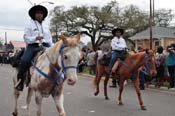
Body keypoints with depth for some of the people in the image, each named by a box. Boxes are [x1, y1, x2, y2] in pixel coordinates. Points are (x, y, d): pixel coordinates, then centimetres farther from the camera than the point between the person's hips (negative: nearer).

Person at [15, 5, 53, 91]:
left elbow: (50, 40, 22)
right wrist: (35, 38, -18)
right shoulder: (29, 25, 9)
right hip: (33, 46, -4)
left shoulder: (46, 28, 23)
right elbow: (26, 38, -1)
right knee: (24, 60, -28)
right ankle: (20, 81, -15)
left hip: (45, 46, 4)